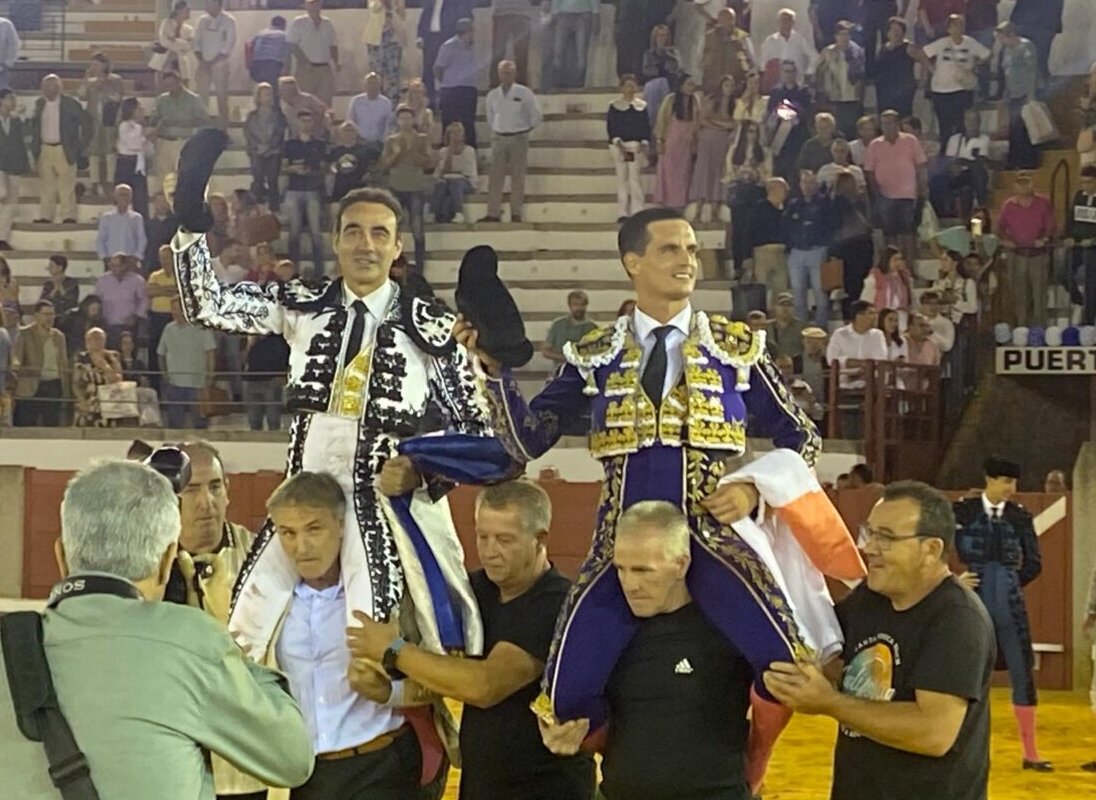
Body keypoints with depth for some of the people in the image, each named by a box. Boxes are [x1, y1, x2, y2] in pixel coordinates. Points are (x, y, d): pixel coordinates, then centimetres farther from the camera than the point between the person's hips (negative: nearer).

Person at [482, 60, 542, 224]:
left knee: (517, 178, -1)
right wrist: (496, 131, 13)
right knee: (495, 177, 0)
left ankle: (516, 214, 2)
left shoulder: (524, 93, -4)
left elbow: (536, 116, 0)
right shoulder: (492, 95, 6)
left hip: (518, 138, -3)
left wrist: (526, 130, 6)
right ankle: (493, 213, 1)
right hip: (498, 138, 3)